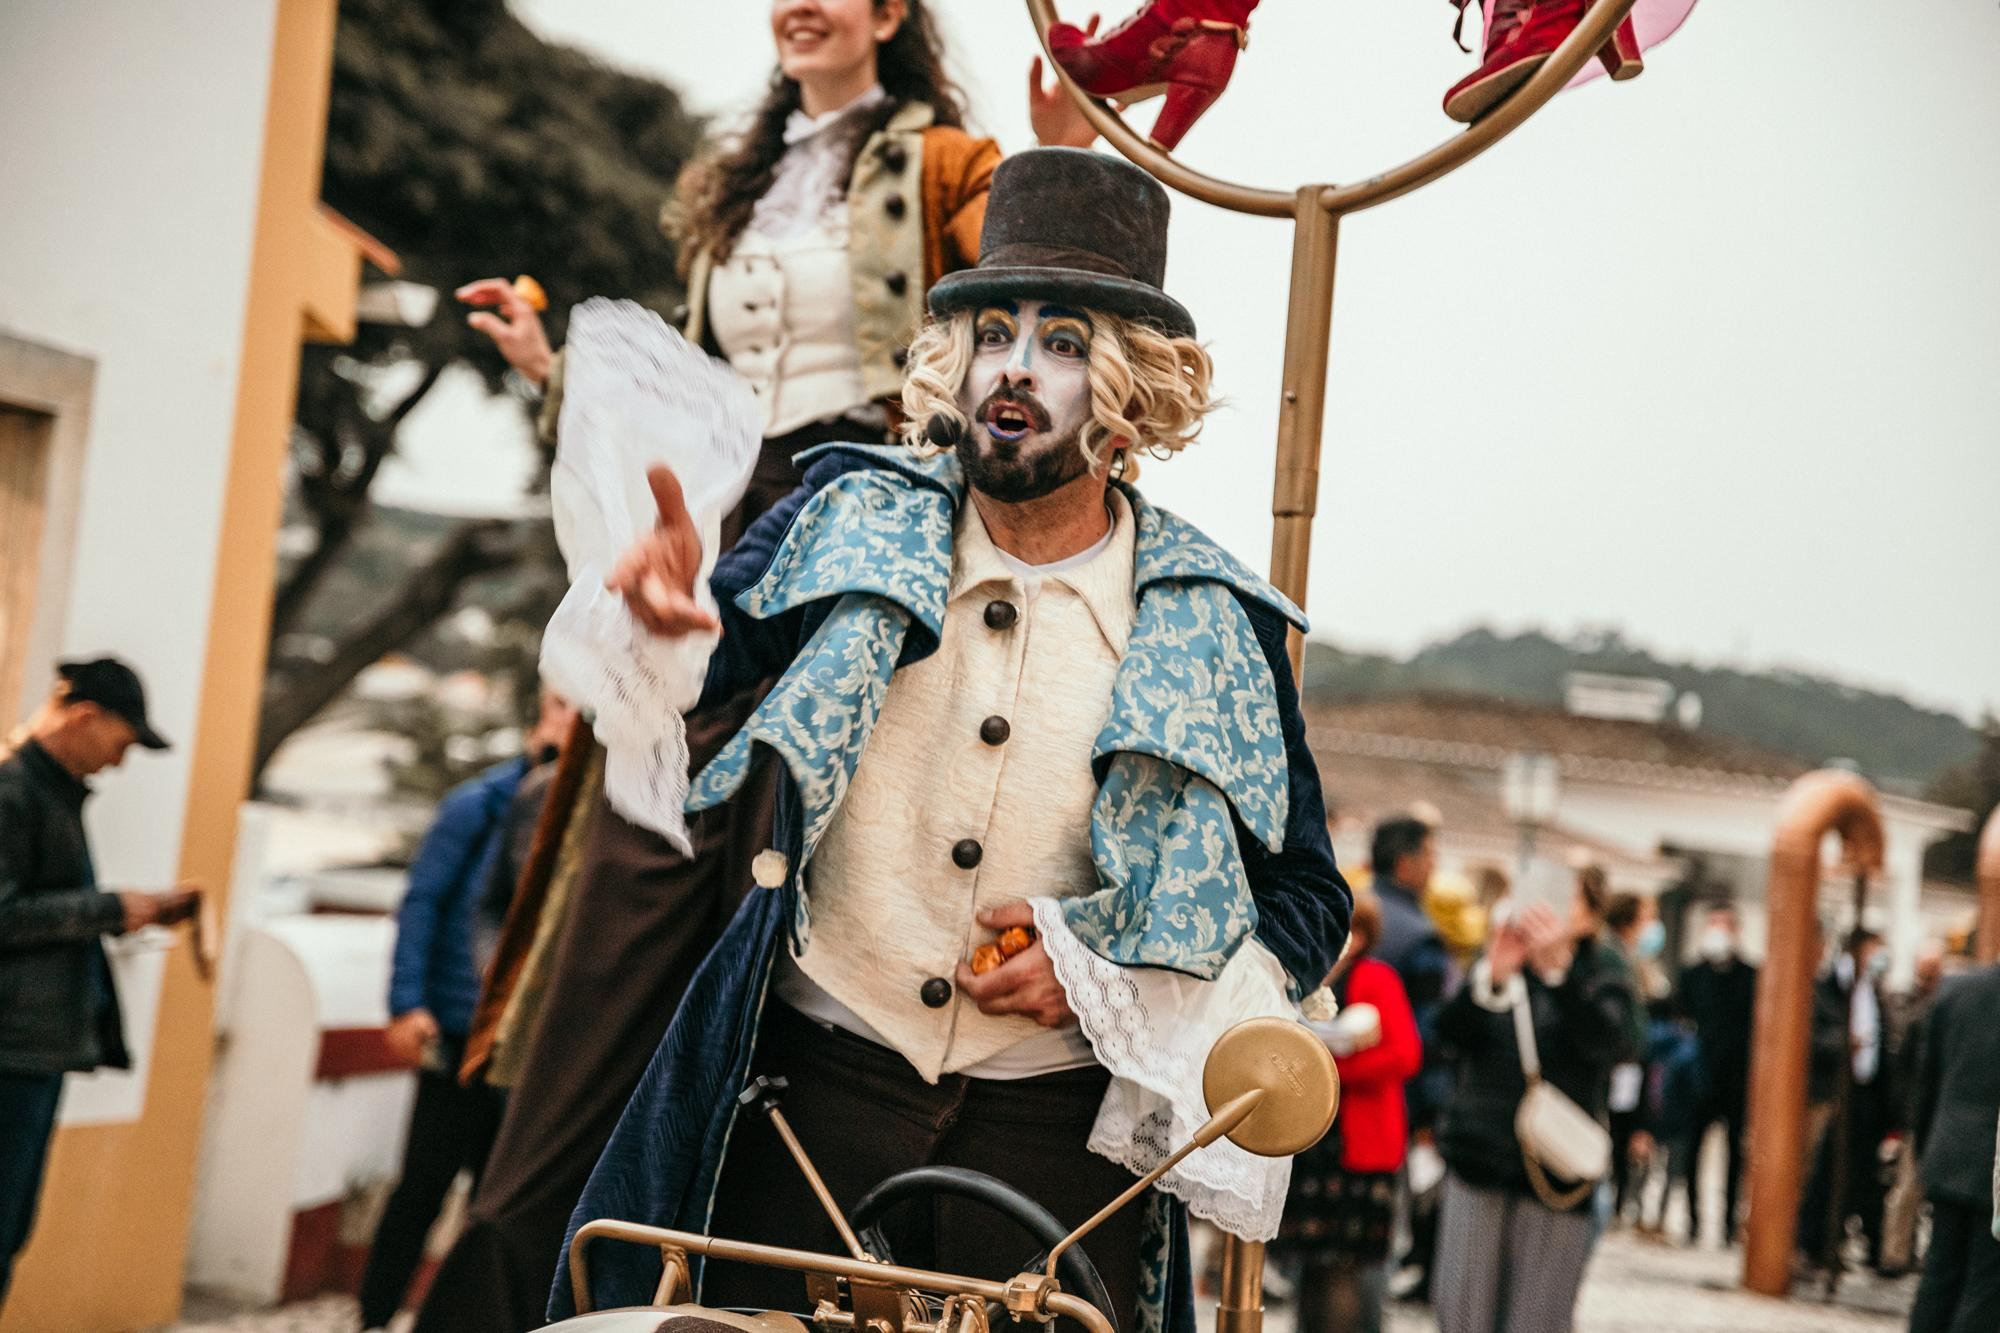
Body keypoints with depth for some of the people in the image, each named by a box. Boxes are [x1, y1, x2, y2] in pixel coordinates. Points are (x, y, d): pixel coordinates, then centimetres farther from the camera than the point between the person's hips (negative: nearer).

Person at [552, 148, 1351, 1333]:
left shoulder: (1213, 629, 1)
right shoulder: (858, 523, 5)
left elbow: (1309, 902, 7)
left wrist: (1099, 968, -8)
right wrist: (675, 608, -32)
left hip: (1058, 1127, 0)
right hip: (817, 1088, 1)